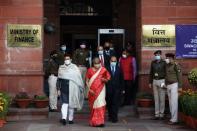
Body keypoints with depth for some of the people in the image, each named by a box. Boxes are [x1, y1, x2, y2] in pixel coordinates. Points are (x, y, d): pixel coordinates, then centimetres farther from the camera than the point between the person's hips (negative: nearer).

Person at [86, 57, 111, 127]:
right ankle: (93, 121, 14)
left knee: (100, 104, -13)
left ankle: (100, 121, -12)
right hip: (92, 91, 1)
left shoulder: (103, 70, 2)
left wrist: (104, 80, -14)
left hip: (100, 90, -1)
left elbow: (107, 79, 9)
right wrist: (89, 89, -8)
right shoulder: (90, 70, 3)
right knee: (93, 106, 5)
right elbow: (87, 81, 5)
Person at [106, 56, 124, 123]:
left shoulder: (119, 69, 7)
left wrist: (121, 88, 4)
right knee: (109, 104, 8)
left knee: (115, 103, -6)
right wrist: (105, 88, -5)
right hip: (109, 89, 0)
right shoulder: (107, 69, 1)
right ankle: (110, 116, 23)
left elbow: (121, 80, 9)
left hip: (117, 89, 0)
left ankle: (114, 117, -4)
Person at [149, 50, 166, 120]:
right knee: (156, 98, 6)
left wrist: (165, 82, -11)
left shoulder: (164, 63, -2)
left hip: (162, 81, -4)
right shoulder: (153, 63, 10)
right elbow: (151, 73, 15)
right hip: (155, 81, 4)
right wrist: (150, 82, 12)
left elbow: (166, 73, -4)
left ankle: (161, 114, 9)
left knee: (162, 98, 0)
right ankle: (157, 114, 11)